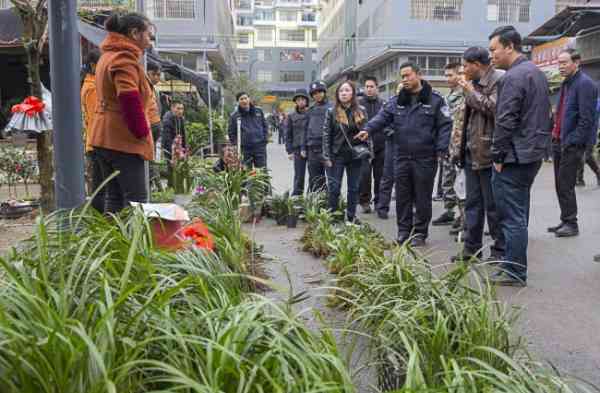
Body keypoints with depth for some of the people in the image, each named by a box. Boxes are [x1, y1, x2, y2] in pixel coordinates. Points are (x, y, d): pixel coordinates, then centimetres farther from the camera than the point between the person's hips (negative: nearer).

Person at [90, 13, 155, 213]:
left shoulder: (108, 55, 20)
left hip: (104, 137, 10)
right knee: (136, 200, -7)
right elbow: (130, 99, -27)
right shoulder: (125, 57, -12)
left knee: (114, 198, 13)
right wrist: (142, 131, -16)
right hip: (124, 139, -10)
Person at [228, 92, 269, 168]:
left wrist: (265, 139, 4)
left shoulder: (258, 111, 7)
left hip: (260, 147, 1)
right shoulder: (234, 116, 1)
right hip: (244, 149, -1)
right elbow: (232, 133, 6)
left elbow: (265, 125, 14)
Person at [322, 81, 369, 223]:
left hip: (356, 155, 2)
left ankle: (351, 216, 20)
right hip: (337, 155, -2)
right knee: (334, 187, 0)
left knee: (354, 187, 8)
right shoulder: (332, 112, -2)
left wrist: (366, 149, -1)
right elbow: (326, 135, -3)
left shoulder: (361, 111, 3)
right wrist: (327, 156, -8)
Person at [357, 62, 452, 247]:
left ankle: (420, 233, 19)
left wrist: (441, 149, -11)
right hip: (401, 157, 4)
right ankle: (403, 231, 22)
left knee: (422, 197, 5)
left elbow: (445, 125, -2)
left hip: (425, 158, -3)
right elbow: (382, 117, -1)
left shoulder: (435, 99, 0)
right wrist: (368, 129, -20)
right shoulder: (396, 101, 10)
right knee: (402, 196, 9)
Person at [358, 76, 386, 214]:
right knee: (365, 173, -7)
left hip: (380, 146, 2)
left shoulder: (383, 104, 7)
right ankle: (364, 201, 9)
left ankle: (379, 201, 21)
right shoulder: (358, 104, 2)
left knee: (379, 175, 8)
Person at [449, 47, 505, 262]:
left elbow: (494, 108, -24)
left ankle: (500, 250, 13)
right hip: (471, 151, 9)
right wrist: (458, 148, 15)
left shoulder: (498, 80, -9)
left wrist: (471, 91, -13)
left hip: (487, 153, -9)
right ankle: (472, 248, 22)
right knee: (472, 203, 13)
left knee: (493, 204, 0)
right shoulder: (474, 83, 17)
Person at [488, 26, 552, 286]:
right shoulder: (536, 72, 17)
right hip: (534, 154, 10)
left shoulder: (513, 77, -15)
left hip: (514, 157, -10)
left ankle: (514, 272, 4)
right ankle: (516, 264, 27)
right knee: (520, 213, 17)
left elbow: (505, 122, -20)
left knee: (512, 217, -3)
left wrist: (497, 156, -13)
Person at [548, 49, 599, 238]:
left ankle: (571, 224, 9)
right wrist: (556, 133, 12)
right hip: (559, 141, 9)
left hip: (572, 144, -9)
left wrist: (571, 141, -18)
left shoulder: (585, 84, -13)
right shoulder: (566, 83, 15)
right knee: (560, 185, 13)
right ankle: (565, 221, 24)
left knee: (565, 186, -3)